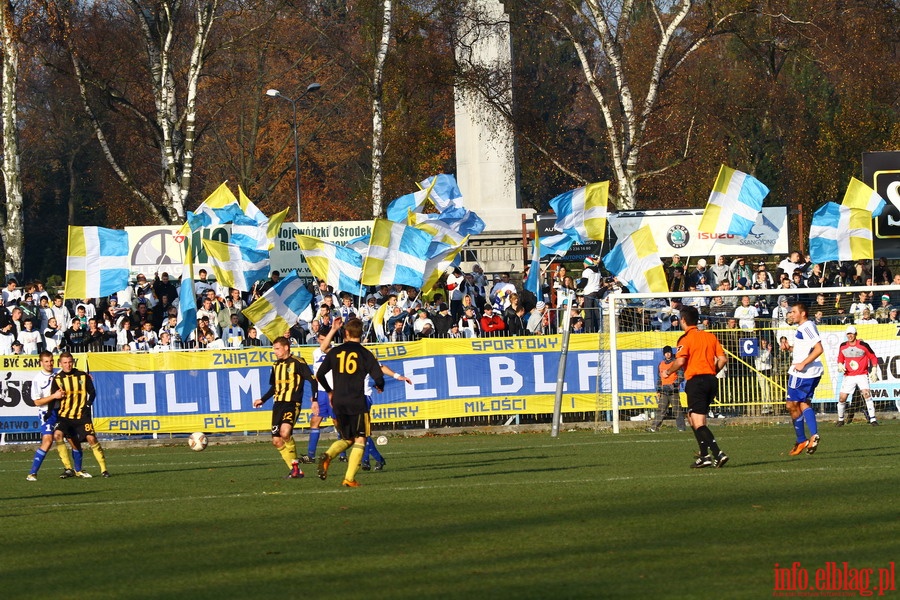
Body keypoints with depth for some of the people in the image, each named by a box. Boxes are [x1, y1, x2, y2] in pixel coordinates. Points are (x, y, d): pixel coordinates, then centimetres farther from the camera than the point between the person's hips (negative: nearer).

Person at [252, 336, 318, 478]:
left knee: (285, 432, -29)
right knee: (276, 441, 2)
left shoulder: (297, 363, -5)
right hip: (278, 405, 8)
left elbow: (313, 380, -7)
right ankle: (296, 471, 9)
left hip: (292, 404, -8)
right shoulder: (276, 366, 17)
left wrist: (315, 400, -15)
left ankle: (295, 465, -13)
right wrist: (263, 400, 23)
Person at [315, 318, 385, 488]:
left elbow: (320, 374, 11)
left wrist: (330, 391, 28)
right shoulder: (365, 354, -3)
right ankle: (349, 478, -6)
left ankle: (327, 456, -10)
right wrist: (380, 387, 17)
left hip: (338, 403, 4)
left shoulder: (335, 352, 6)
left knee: (347, 439, 19)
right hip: (357, 402, -4)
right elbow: (378, 377, -8)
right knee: (360, 440, 5)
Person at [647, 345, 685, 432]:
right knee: (661, 410, 1)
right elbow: (659, 378, 21)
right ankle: (654, 427, -2)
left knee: (677, 410, -7)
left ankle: (681, 428, -4)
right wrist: (658, 391, 15)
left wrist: (674, 384, -17)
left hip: (673, 390, -4)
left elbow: (681, 376, -4)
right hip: (664, 391, 4)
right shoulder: (661, 364, 16)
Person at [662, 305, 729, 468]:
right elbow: (723, 358, 7)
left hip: (695, 380, -7)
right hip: (711, 380, 7)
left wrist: (667, 372, 0)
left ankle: (718, 453, -22)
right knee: (693, 417, 20)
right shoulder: (710, 336, 12)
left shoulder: (686, 338, -7)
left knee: (698, 423, -8)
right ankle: (704, 456, 17)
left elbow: (680, 361, -17)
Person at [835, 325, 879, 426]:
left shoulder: (863, 345, -7)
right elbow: (840, 358, 20)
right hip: (848, 376, 3)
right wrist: (840, 365, -2)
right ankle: (840, 419, 18)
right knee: (842, 398, -2)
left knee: (866, 394, -21)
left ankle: (872, 419, -17)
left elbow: (873, 358, 1)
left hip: (862, 375, -3)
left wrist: (874, 370, -7)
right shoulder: (843, 346, 4)